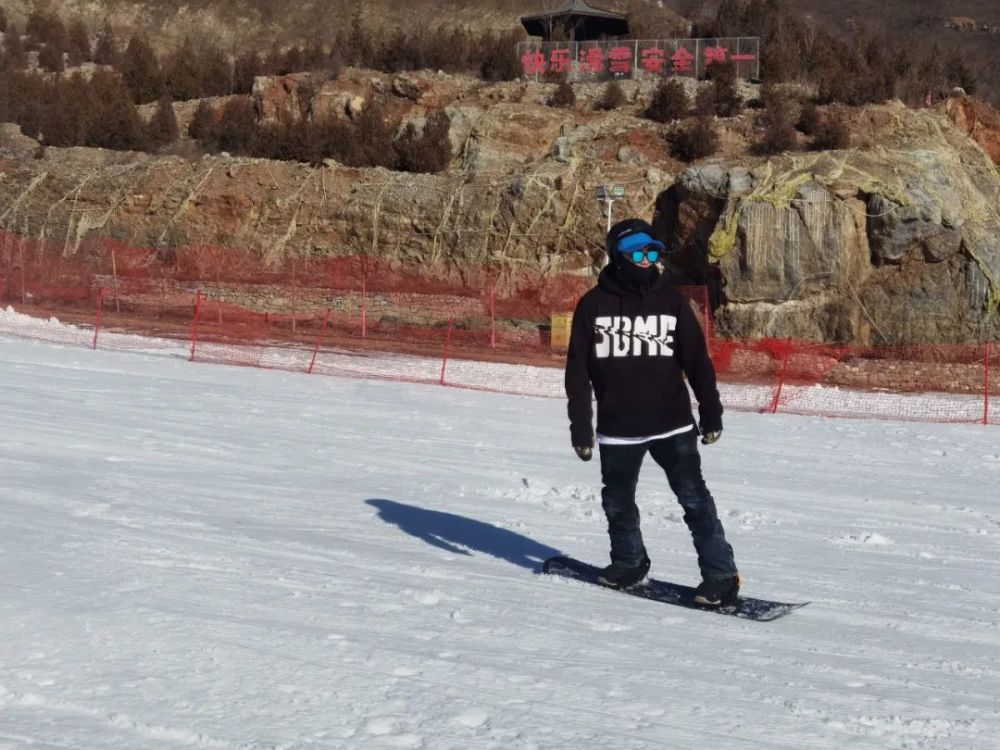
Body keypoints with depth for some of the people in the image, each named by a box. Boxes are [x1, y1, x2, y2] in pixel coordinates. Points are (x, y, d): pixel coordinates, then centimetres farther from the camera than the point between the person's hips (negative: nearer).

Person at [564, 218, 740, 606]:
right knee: (618, 502, 14)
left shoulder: (670, 299, 1)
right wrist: (580, 428, -3)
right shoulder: (593, 304, -1)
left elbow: (697, 360, 6)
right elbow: (578, 372, 0)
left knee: (694, 498, -7)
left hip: (672, 424, -1)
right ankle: (629, 562, 36)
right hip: (618, 429, 1)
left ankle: (720, 575, -2)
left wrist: (711, 412, 4)